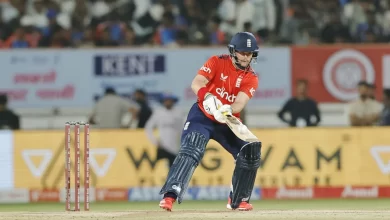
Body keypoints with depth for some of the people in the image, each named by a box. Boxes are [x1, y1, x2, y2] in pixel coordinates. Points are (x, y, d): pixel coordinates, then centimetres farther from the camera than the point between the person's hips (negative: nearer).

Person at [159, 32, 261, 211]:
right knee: (191, 151, -27)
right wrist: (207, 98, -45)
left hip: (228, 123, 4)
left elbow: (240, 102, -22)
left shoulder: (251, 78, -5)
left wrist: (228, 110, -44)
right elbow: (196, 84, -25)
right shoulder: (217, 62, -11)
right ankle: (170, 196, -38)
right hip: (202, 116, -4)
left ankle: (238, 200, 14)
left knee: (251, 152, -5)